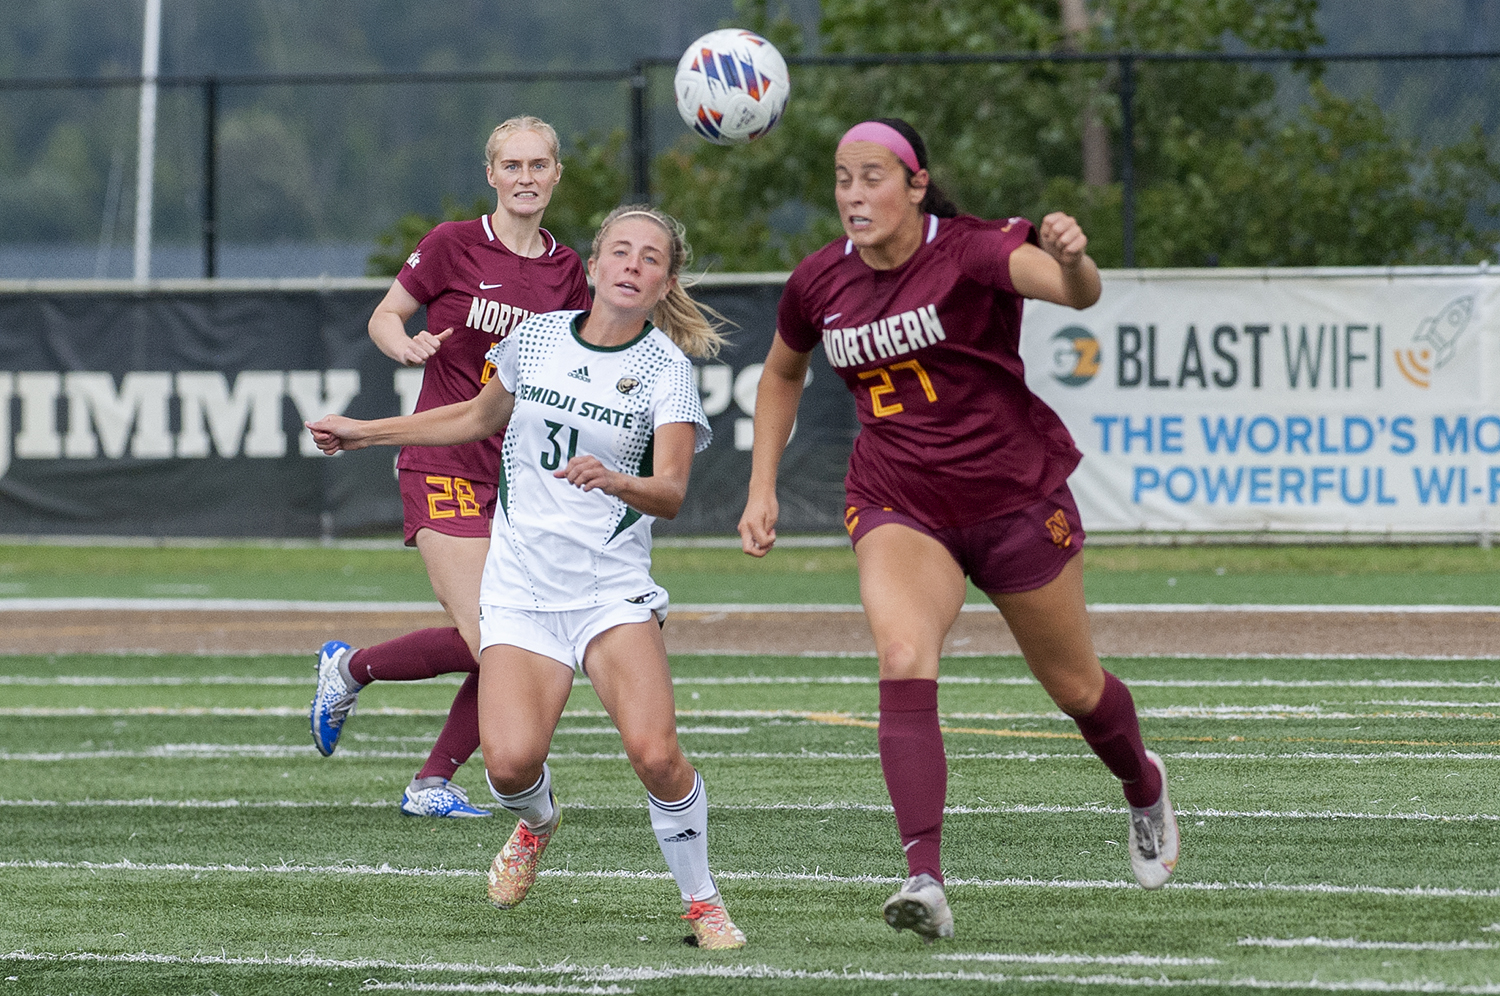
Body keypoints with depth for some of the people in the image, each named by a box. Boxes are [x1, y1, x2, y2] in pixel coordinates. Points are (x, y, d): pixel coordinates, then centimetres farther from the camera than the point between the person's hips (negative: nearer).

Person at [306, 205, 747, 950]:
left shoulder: (667, 369, -4)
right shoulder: (537, 337, 6)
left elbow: (670, 493, -16)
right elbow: (481, 417, 26)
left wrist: (616, 481, -38)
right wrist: (365, 433, 28)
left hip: (612, 588, -2)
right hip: (521, 588, 2)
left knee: (654, 753, -24)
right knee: (510, 762, -18)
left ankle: (701, 902, -1)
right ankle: (537, 822, 20)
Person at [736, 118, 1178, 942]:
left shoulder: (970, 251, -18)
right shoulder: (820, 282, -3)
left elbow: (1074, 290, -38)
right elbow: (782, 374, 18)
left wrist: (1071, 262, -62)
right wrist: (762, 489, 11)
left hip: (1014, 495, -2)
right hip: (898, 507, 2)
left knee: (1075, 687, 14)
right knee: (903, 663, -26)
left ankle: (1144, 789, 50)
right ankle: (924, 880, -33)